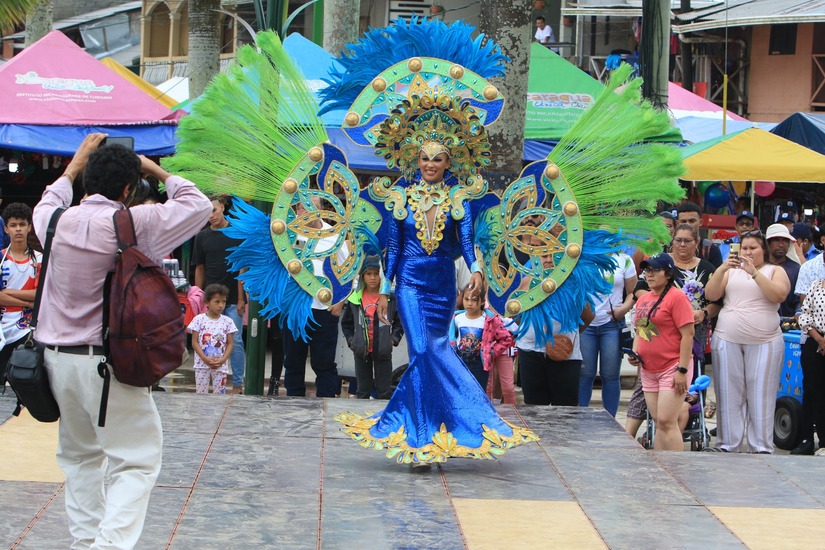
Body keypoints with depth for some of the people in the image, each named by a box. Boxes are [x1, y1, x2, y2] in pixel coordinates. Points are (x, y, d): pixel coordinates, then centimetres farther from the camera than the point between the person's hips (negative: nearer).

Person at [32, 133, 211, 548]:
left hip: (57, 357, 6)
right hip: (109, 361, -6)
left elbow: (48, 202, 29)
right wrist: (158, 172, 12)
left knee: (79, 453, 20)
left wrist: (77, 162, 39)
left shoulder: (56, 221, 2)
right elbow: (198, 205, 0)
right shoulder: (133, 224, -12)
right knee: (135, 459, -2)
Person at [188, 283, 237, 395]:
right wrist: (205, 358, -15)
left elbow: (230, 343, 3)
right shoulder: (199, 319, -3)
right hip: (202, 364, -1)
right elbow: (194, 342, -4)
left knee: (219, 394, 4)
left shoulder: (227, 322, 3)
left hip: (221, 365, 1)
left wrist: (223, 359, -13)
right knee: (200, 393, 2)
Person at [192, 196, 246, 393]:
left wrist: (241, 298, -7)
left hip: (233, 300, -3)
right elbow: (199, 269, 12)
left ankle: (237, 384, 2)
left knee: (235, 341, -3)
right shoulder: (202, 237, 8)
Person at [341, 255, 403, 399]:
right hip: (361, 351, 2)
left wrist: (394, 339, -3)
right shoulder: (355, 299, 3)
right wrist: (351, 340, 5)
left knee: (384, 391, 1)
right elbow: (346, 323, 14)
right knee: (363, 390, 11)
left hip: (383, 351, -2)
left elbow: (400, 321, 6)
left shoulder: (391, 298, -4)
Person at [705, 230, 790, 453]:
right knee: (729, 395, 2)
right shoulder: (731, 271, 16)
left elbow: (779, 295, -11)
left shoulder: (775, 271, 9)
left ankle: (761, 448, 0)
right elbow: (711, 295, 3)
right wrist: (722, 268, -10)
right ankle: (728, 446, 7)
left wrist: (754, 273, -17)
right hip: (727, 340, 2)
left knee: (761, 396, -3)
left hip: (764, 342, -2)